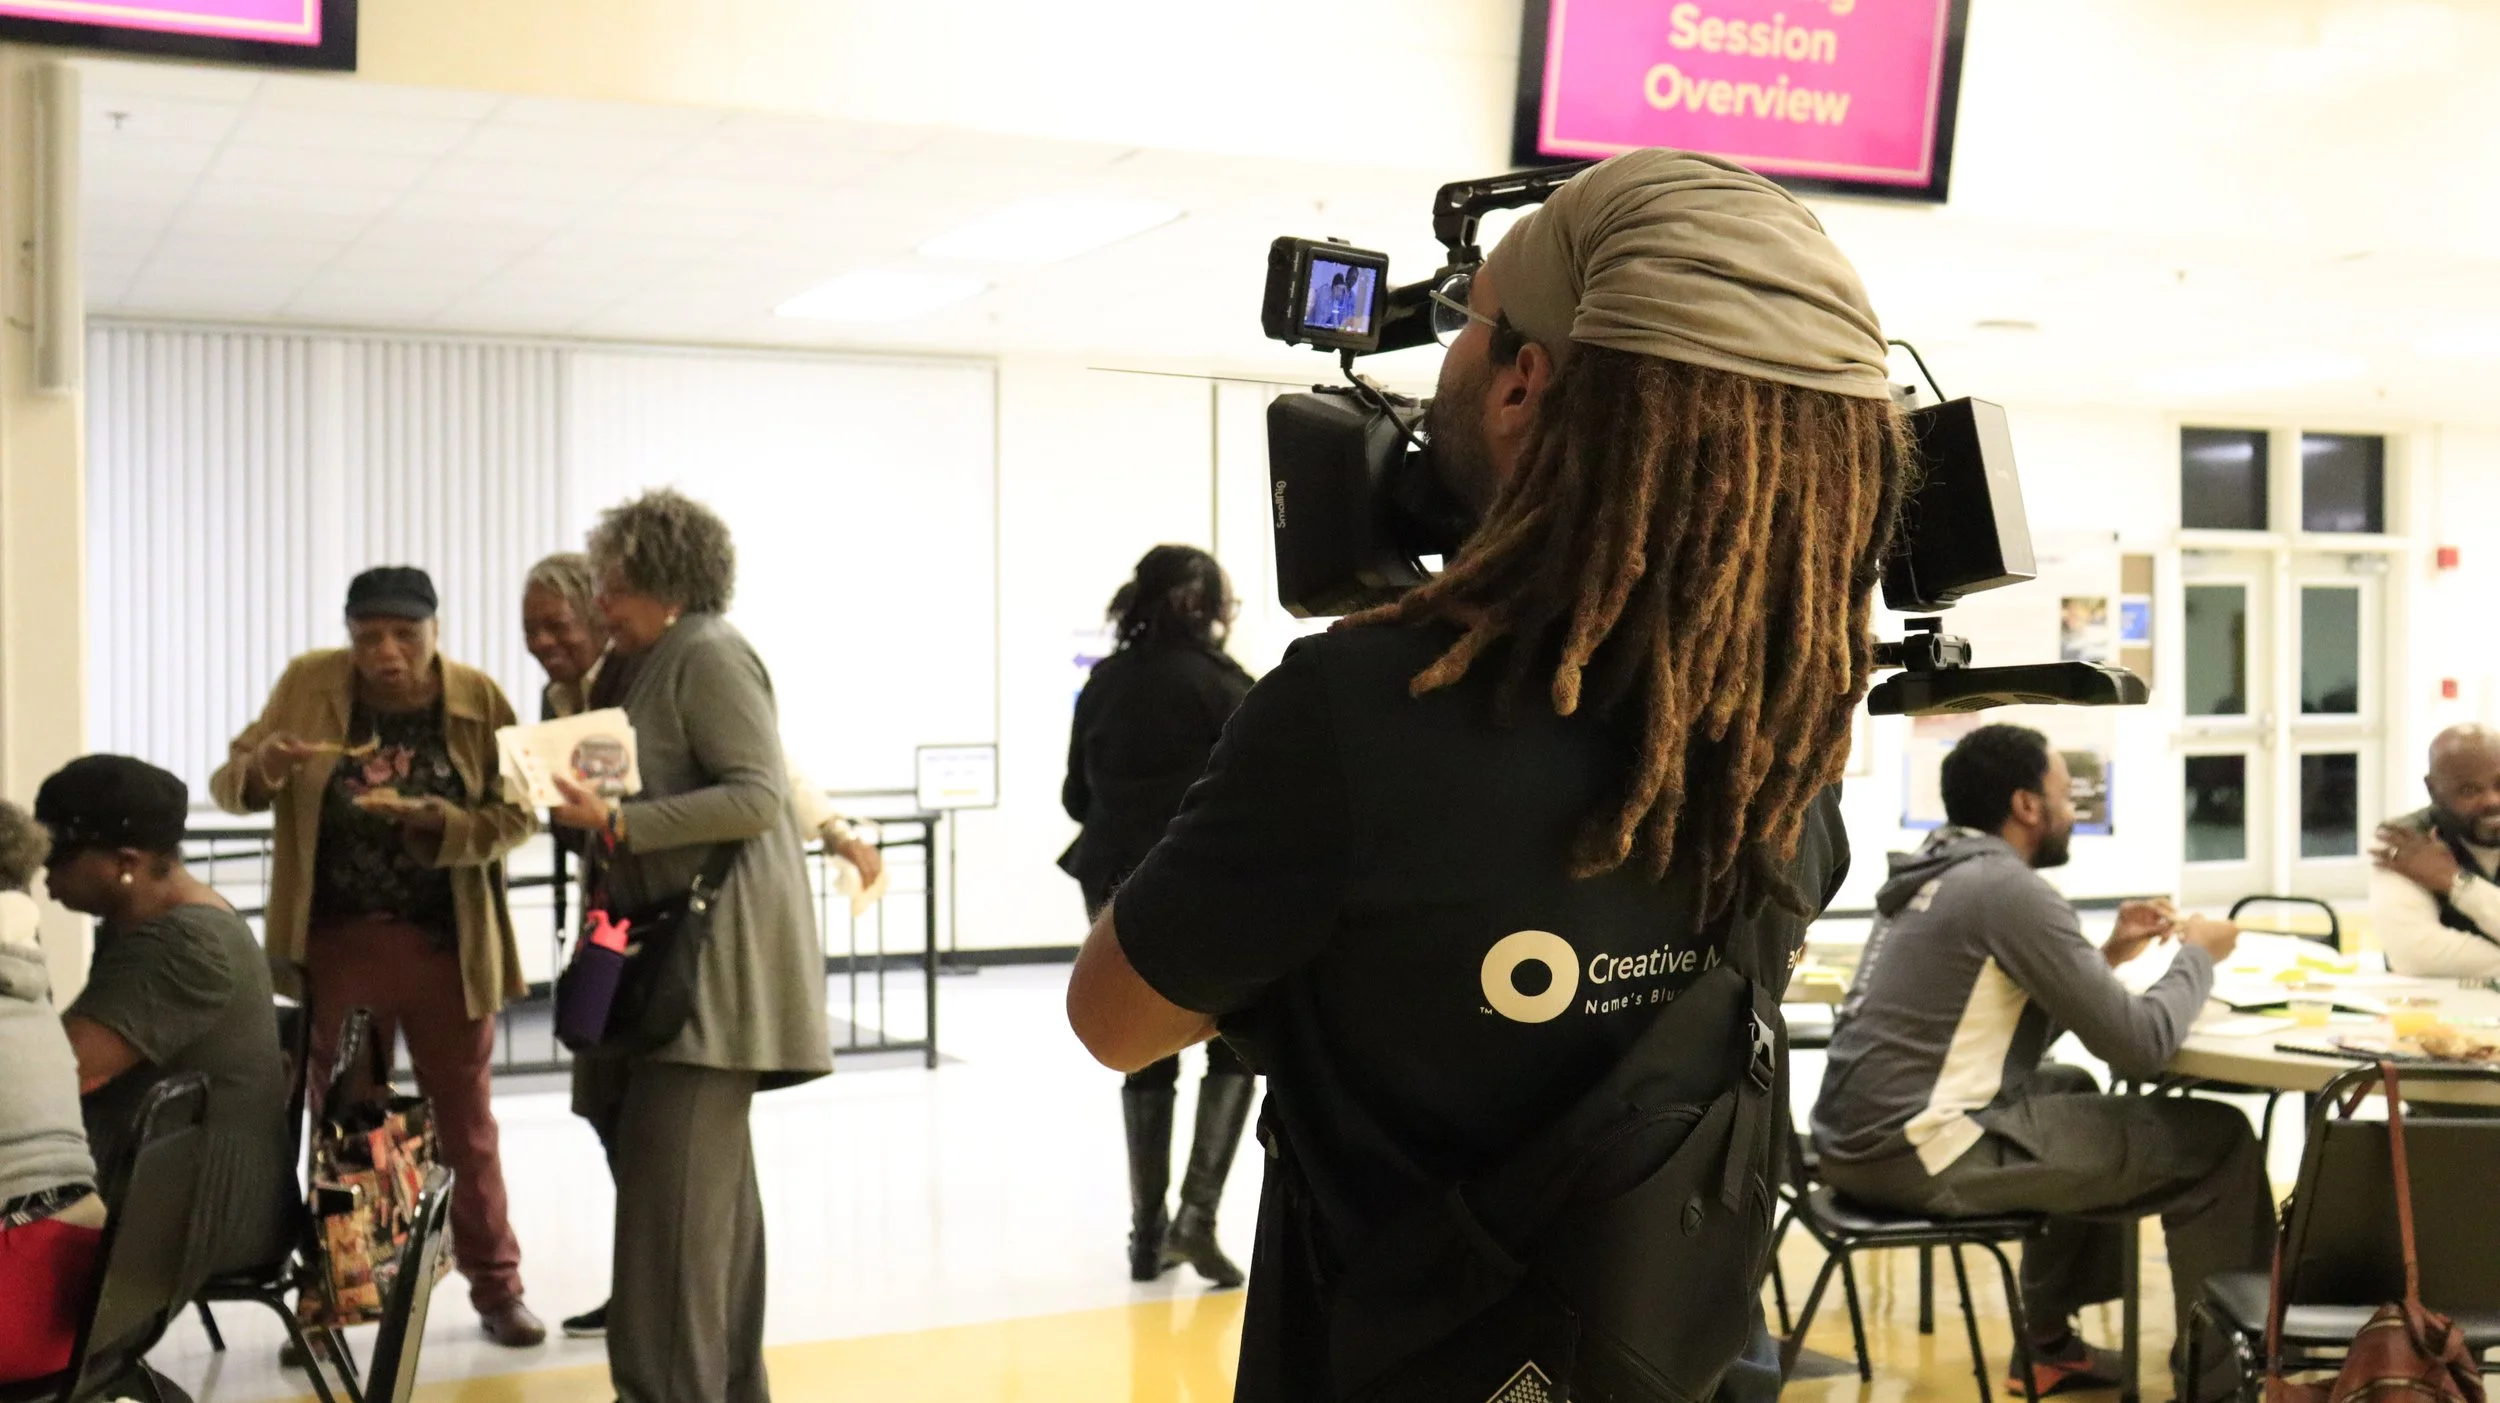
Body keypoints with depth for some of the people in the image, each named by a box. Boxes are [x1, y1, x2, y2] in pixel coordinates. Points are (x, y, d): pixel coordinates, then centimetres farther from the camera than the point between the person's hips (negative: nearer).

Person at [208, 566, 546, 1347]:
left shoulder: (479, 700, -7)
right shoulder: (308, 686, -4)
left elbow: (515, 817, -8)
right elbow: (227, 786, -1)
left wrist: (434, 819, -26)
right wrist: (262, 767, -24)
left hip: (447, 943, -1)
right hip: (338, 942, 1)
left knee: (465, 1119, 11)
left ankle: (497, 1289, 22)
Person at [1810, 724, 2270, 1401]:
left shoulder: (1937, 872, 14)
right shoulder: (2010, 888, -13)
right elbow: (2140, 1045, -12)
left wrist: (2109, 955, 16)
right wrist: (2198, 956, 5)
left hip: (1856, 1140, 10)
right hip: (1922, 1154, -10)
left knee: (2071, 1089, 35)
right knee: (2218, 1140, -1)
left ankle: (2048, 1344, 36)